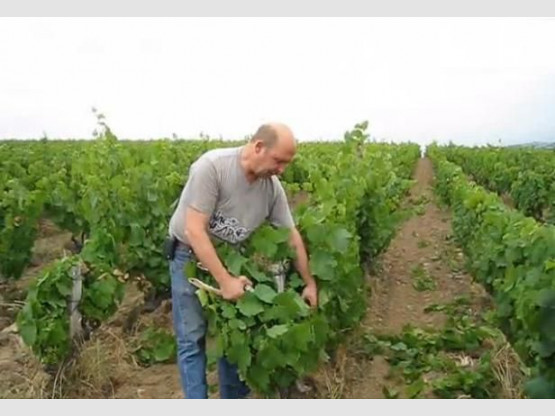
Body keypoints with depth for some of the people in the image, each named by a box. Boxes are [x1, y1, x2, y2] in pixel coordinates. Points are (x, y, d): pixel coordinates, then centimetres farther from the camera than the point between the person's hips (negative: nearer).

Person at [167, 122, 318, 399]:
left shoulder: (273, 187, -12)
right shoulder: (211, 166, -29)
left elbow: (292, 236, 0)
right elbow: (194, 231, -30)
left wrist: (309, 283, 3)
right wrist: (225, 281, -30)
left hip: (231, 258, 5)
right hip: (190, 255, -5)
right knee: (192, 340, -1)